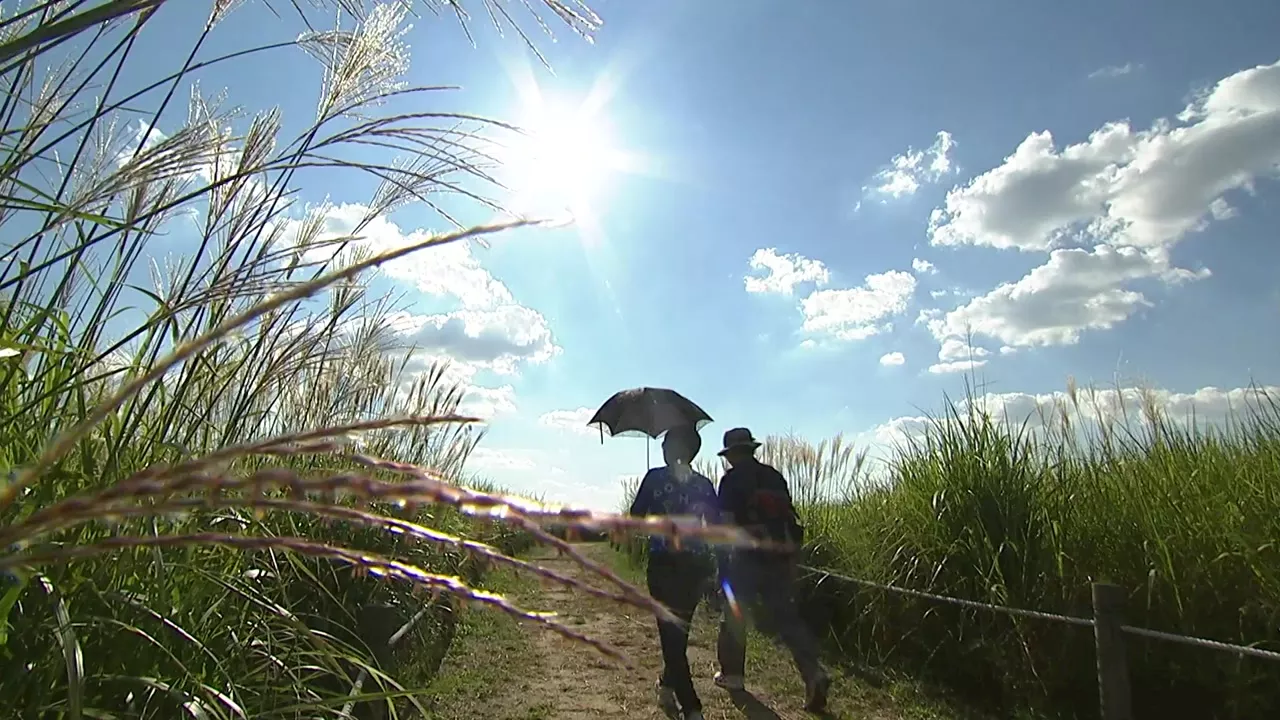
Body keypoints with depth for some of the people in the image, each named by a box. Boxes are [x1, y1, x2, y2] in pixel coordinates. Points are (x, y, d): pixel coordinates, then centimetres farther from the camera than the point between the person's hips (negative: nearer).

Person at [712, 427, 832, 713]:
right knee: (786, 616, 8)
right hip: (779, 558, 5)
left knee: (734, 615, 12)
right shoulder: (775, 476, 11)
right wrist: (791, 560, 19)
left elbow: (726, 521, -11)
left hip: (747, 558, -4)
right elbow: (790, 519, 13)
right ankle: (814, 672, -7)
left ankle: (731, 674, 23)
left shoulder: (732, 479, -5)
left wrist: (723, 559, -4)